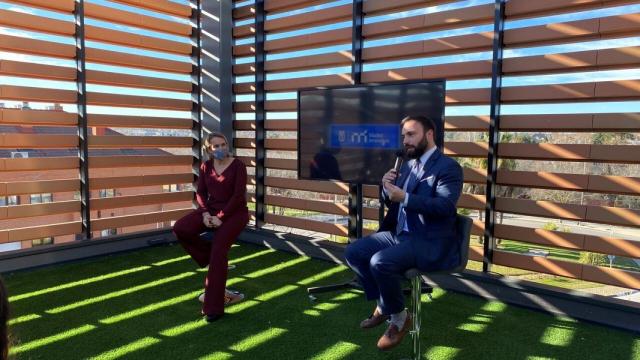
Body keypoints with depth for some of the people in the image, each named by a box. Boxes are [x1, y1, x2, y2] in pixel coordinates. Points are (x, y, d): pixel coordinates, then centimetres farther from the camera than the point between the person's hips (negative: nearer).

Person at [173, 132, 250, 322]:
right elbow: (201, 193, 5)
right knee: (180, 228, -20)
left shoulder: (238, 165, -9)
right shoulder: (206, 166, 6)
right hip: (211, 210, 5)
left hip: (234, 213, -5)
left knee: (218, 251, -23)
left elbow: (239, 196, -15)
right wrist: (205, 213, -14)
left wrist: (221, 217, -21)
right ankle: (213, 260, 1)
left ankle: (214, 307, -14)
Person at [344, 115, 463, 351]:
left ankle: (399, 318, -4)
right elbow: (391, 202, 18)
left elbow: (444, 206, -23)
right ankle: (383, 305, 13)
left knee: (380, 262, -29)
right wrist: (387, 188, -5)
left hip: (430, 242, -9)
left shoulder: (448, 167, -9)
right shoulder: (408, 165, 16)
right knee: (353, 252, -2)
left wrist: (404, 198, -31)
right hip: (399, 234, 9)